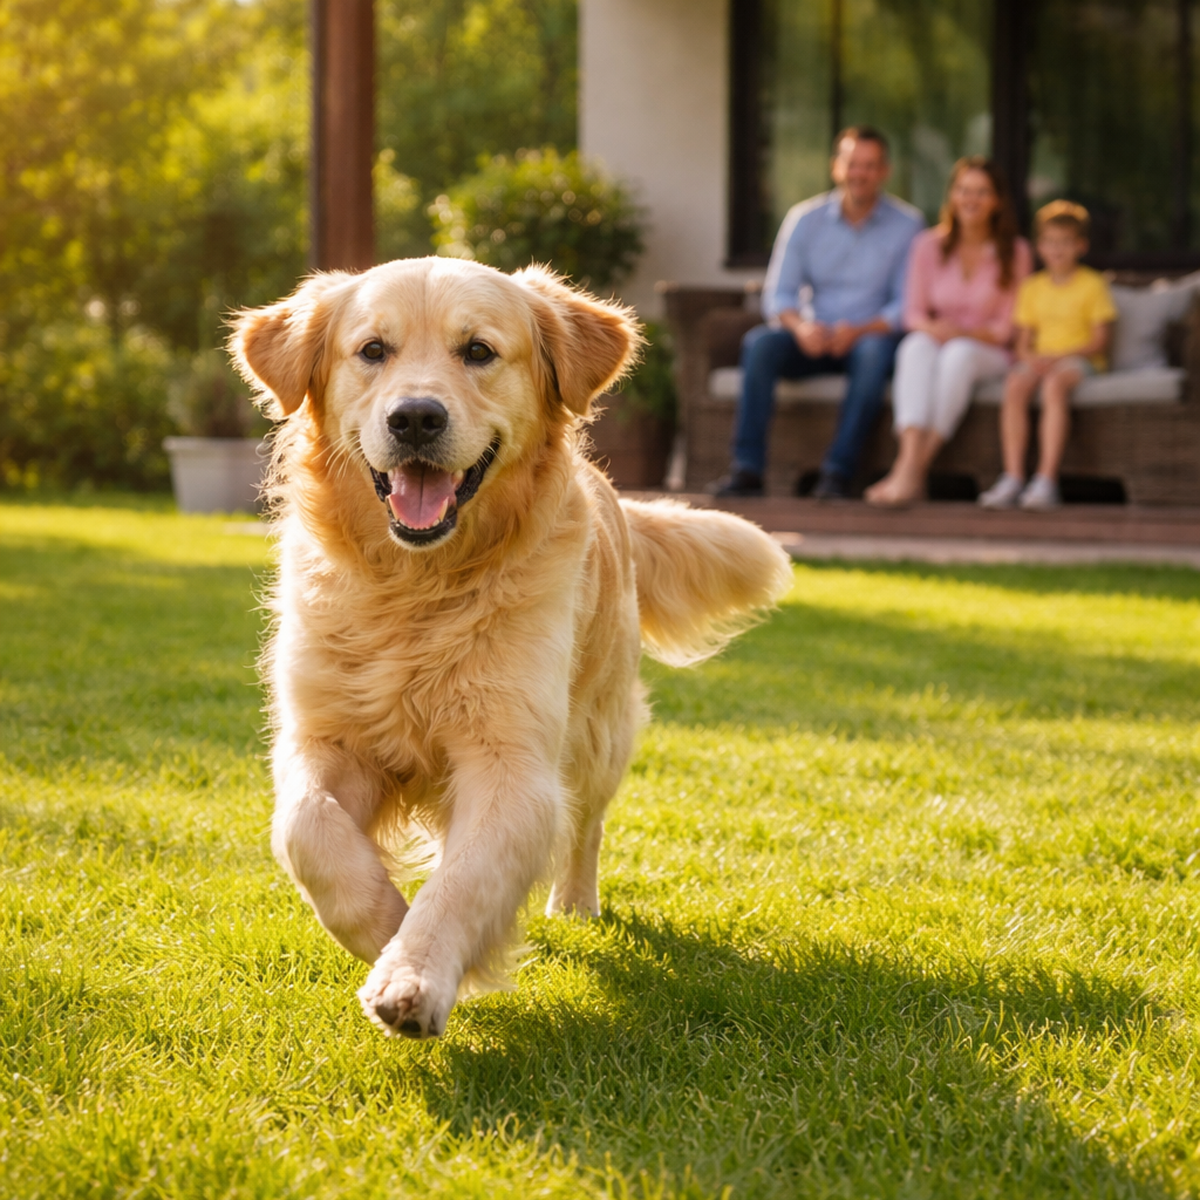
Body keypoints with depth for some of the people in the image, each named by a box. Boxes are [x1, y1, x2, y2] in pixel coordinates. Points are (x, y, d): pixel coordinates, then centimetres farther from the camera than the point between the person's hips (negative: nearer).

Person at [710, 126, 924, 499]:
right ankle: (747, 468, -32)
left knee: (873, 352, -37)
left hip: (871, 336, -2)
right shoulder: (805, 219, 4)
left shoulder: (906, 224, -2)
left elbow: (906, 304, -6)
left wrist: (859, 330, -25)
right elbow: (778, 294, 1)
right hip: (812, 340, 2)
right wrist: (800, 327, -22)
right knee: (759, 343, -28)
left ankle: (838, 472, -35)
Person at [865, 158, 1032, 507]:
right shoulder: (929, 245, 4)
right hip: (936, 343, 2)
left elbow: (1007, 327, -3)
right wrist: (932, 328, -19)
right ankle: (910, 459, -52)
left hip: (988, 352, -1)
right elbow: (914, 313, 4)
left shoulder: (1015, 252, -2)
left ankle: (913, 468, -40)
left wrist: (965, 333, -20)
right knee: (916, 347, -34)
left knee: (959, 354, -37)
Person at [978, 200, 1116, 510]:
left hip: (1078, 359, -4)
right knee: (1015, 385, -31)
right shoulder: (1032, 287, 17)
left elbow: (1100, 341, -4)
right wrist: (1029, 357, -10)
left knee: (1054, 384, -38)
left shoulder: (1092, 284, 4)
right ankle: (1013, 477, -36)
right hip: (1040, 360, 4)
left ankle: (1046, 479, -44)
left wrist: (1058, 357, -16)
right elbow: (1023, 341, 15)